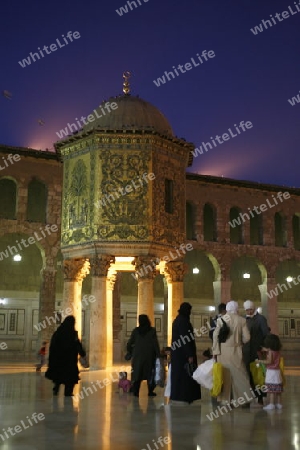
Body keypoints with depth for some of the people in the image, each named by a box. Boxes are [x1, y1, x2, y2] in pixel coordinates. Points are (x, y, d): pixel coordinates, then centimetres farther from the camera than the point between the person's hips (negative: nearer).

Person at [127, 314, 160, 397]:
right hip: (149, 356, -1)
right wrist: (158, 355, -6)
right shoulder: (152, 331, -6)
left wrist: (130, 352, 14)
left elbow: (130, 343, 0)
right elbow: (155, 344, -10)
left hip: (138, 356, 1)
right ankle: (150, 391, 14)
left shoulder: (136, 331, 0)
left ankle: (136, 391, 2)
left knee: (137, 373, 8)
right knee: (150, 373, 11)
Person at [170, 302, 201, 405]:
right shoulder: (183, 321, -17)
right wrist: (190, 355, -21)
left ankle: (176, 397, 18)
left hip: (177, 351, 10)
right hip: (183, 353, -10)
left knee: (178, 374, 13)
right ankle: (179, 398, -1)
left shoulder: (177, 320, 11)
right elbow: (185, 339, -22)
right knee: (183, 374, -4)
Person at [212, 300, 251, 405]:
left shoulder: (220, 320, -4)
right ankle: (245, 399, 11)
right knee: (240, 375, 9)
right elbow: (246, 338, -3)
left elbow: (215, 336, -5)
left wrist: (215, 351, 0)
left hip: (223, 352, 0)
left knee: (225, 376, 8)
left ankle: (226, 400, 11)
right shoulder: (242, 320, -3)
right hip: (236, 352, 0)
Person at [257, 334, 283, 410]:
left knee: (271, 389, -5)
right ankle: (278, 403, 16)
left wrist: (260, 361, -14)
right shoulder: (278, 351, 8)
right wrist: (266, 350, 28)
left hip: (271, 371, -7)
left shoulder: (270, 351, -13)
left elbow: (269, 361, -21)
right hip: (277, 371, 7)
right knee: (278, 389, 11)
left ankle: (271, 404, -6)